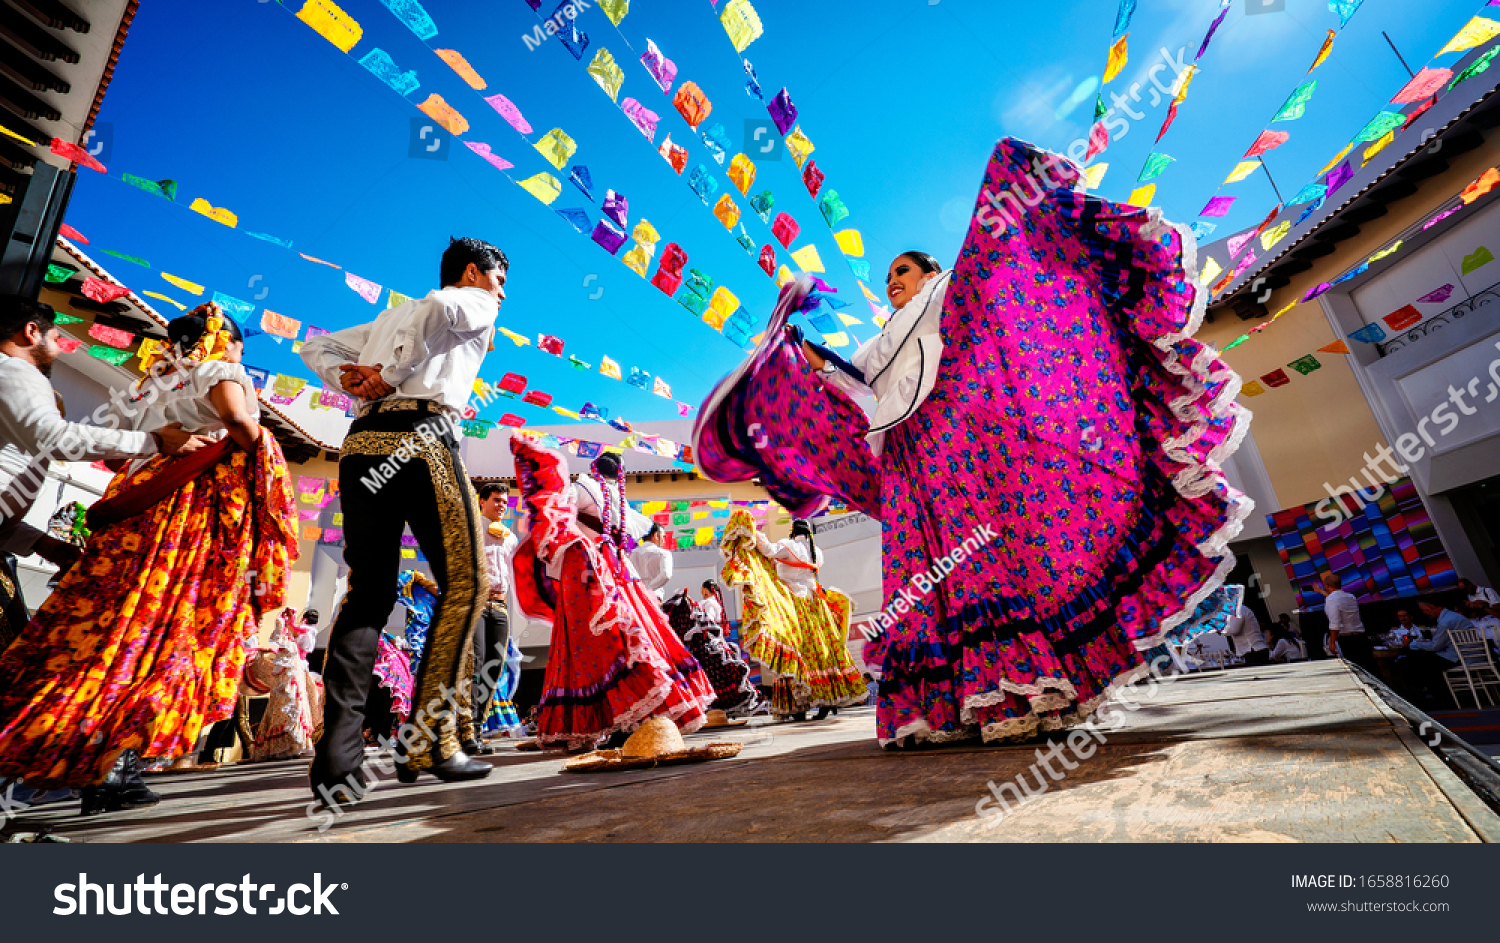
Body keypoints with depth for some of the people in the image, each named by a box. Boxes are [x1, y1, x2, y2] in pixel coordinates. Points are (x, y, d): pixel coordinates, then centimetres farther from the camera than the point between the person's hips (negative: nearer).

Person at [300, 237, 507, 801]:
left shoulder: (389, 318, 35)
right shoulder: (477, 303, 13)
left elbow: (316, 347, 31)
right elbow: (440, 306, -10)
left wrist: (349, 378, 12)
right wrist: (393, 375, -6)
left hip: (361, 443, 7)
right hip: (421, 437, -7)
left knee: (367, 594, 5)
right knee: (465, 581, -3)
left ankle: (338, 756, -2)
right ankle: (429, 741, -6)